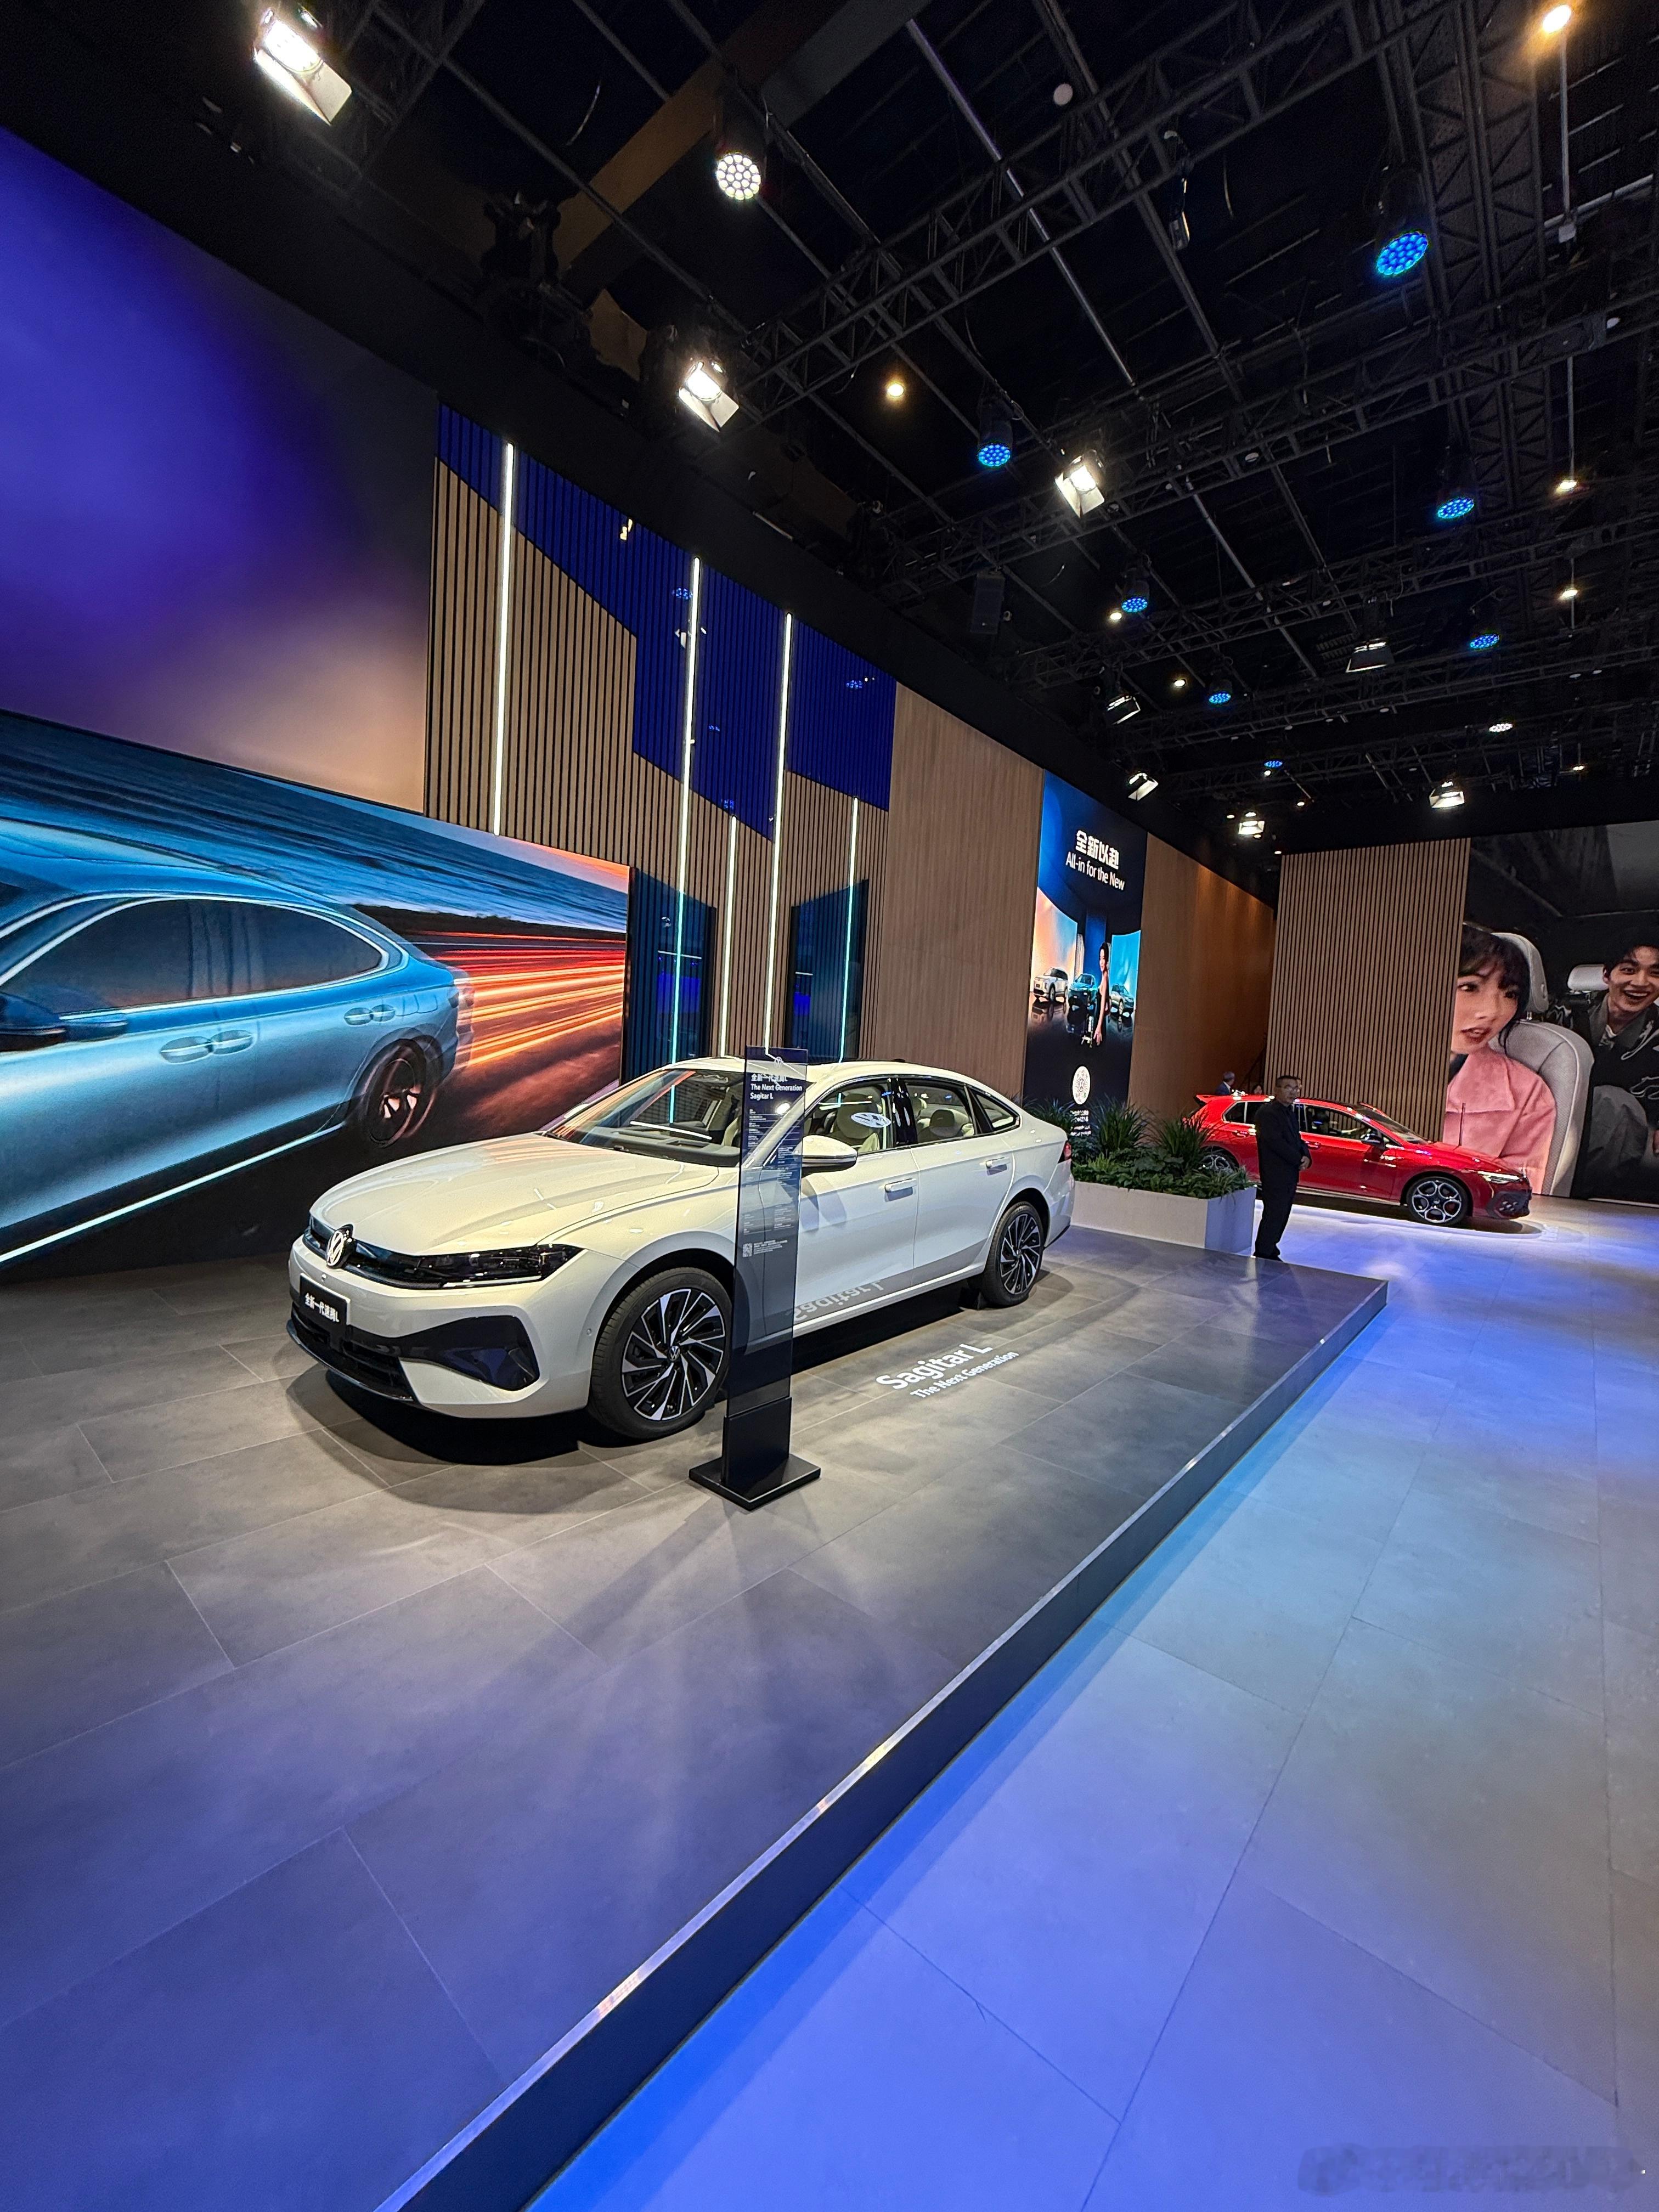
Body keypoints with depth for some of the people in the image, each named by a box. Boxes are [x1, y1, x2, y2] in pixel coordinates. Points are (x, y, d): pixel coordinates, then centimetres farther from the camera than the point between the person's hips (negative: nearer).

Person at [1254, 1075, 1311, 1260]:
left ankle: (1270, 1250, 23)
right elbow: (1276, 1143, -22)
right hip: (1275, 1176, -9)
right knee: (1273, 1215, -6)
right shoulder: (1268, 1113, -15)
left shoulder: (1290, 1112, 15)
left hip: (1290, 1175, 9)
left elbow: (1297, 1139, 16)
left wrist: (1306, 1157, -3)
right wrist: (1299, 1160, -16)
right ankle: (1264, 1255, 2)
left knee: (1282, 1215, 14)